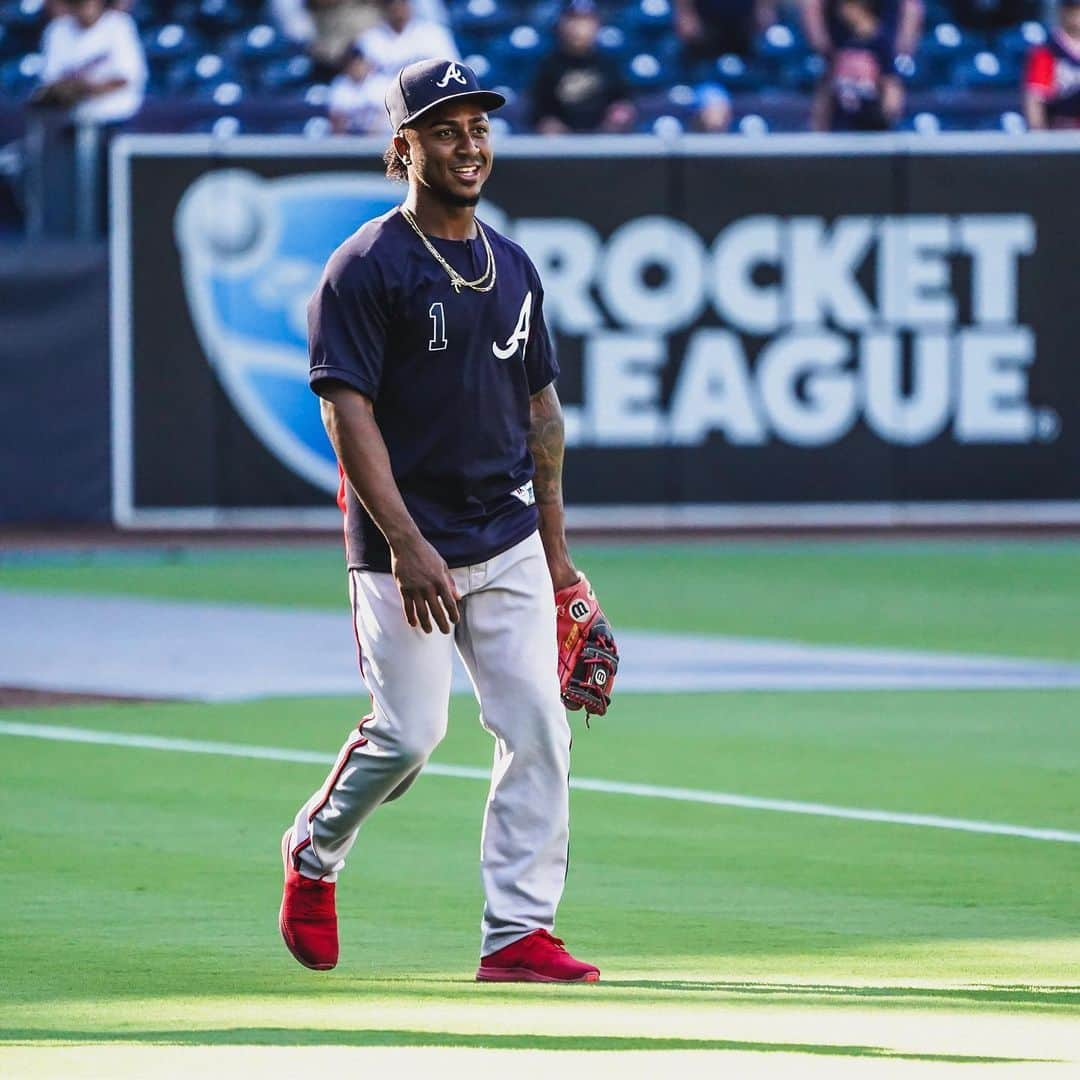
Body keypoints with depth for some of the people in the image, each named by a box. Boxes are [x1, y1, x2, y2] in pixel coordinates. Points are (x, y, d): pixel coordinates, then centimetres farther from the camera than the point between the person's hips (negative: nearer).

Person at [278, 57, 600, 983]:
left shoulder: (512, 266, 13)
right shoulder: (367, 268, -8)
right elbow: (348, 411, -13)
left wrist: (555, 547, 14)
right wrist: (406, 542, -21)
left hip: (510, 546, 6)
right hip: (408, 546, -6)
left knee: (539, 731, -4)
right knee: (409, 734, -5)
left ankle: (518, 933, -1)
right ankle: (314, 851, 24)